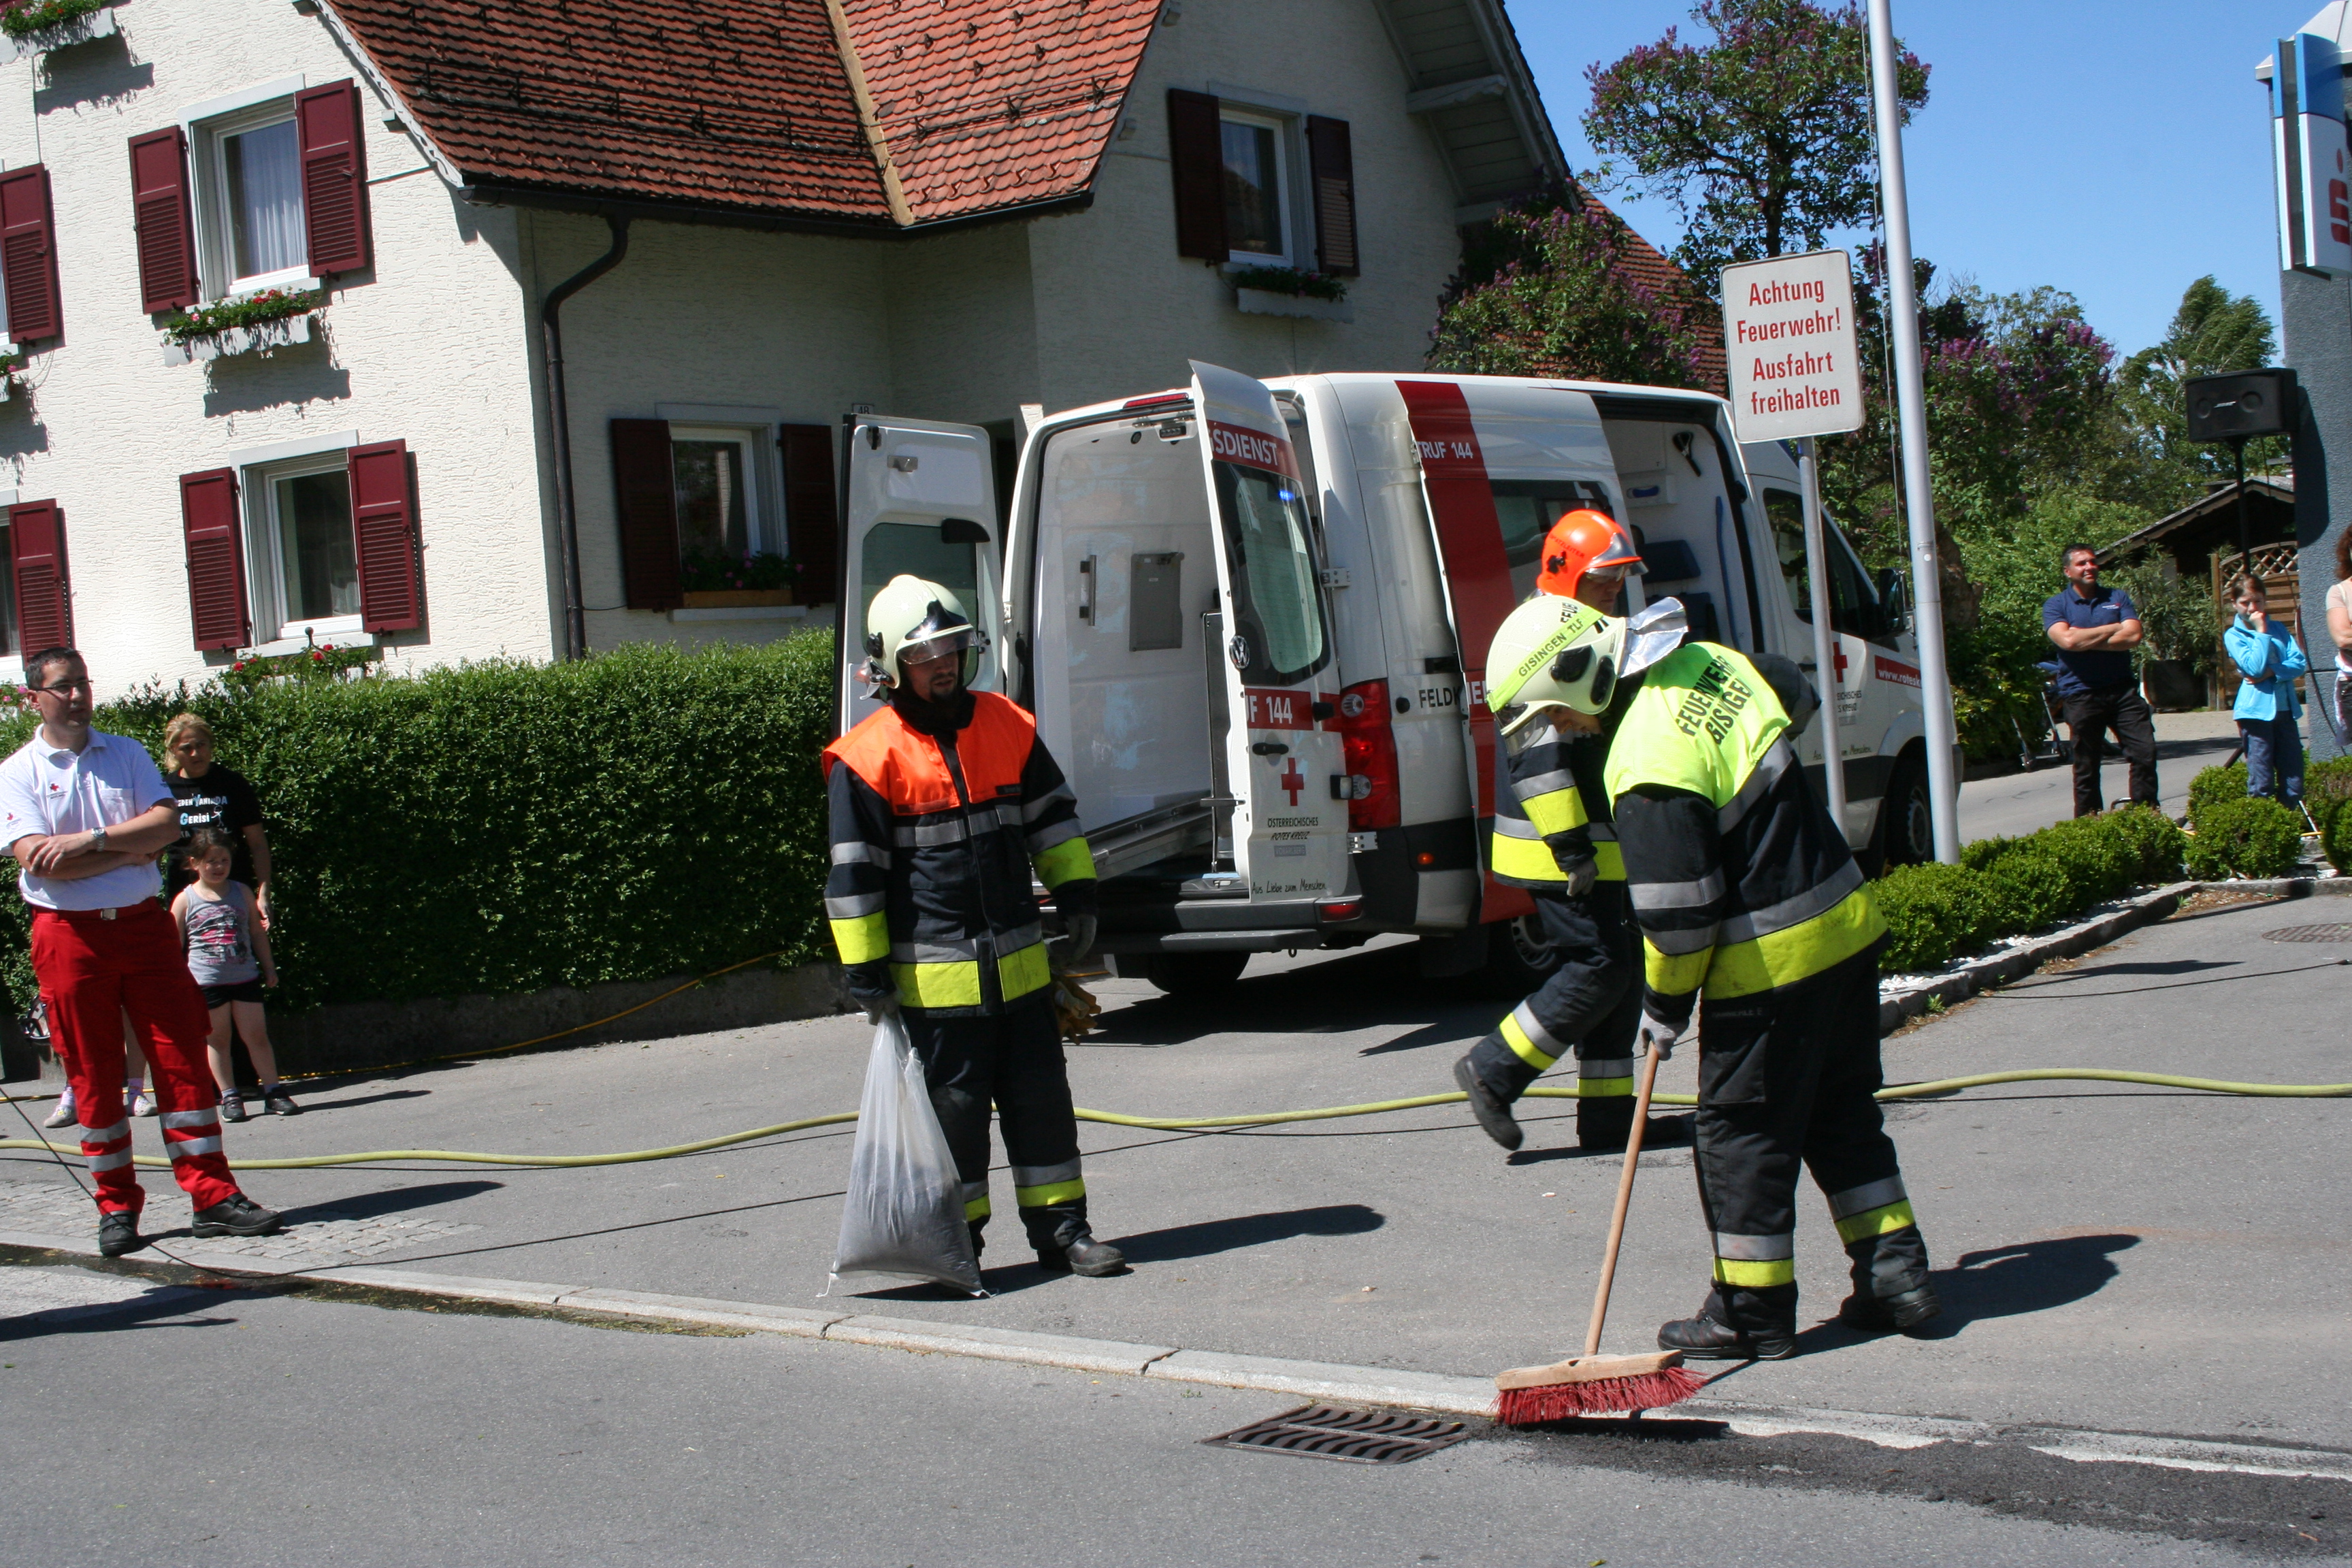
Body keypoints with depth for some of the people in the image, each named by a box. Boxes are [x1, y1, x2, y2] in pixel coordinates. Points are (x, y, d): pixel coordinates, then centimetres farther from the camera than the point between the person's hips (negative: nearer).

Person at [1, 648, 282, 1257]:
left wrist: (89, 841, -14)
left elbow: (166, 824, -4)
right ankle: (117, 1208, 12)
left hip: (144, 924, 2)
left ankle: (213, 1195, 0)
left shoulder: (127, 754, 10)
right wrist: (130, 849, -10)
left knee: (183, 1057, -3)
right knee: (94, 1075, 3)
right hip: (69, 935, -2)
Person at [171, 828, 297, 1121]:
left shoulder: (242, 893, 7)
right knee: (218, 1040, 5)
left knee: (257, 1036, 2)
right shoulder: (186, 900, -1)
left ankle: (274, 1092, 7)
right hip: (206, 981, -2)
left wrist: (268, 966, 17)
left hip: (245, 977, 2)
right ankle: (230, 1097, 11)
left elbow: (257, 932, 16)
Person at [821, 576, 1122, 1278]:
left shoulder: (1009, 728, 6)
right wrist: (867, 973, -7)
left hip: (1020, 964, 4)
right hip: (933, 975, -4)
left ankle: (1062, 1229, 19)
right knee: (954, 1106, 2)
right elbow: (854, 875, -7)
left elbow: (1053, 818, 18)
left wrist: (1076, 902, 13)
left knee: (1040, 1096, 9)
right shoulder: (867, 758, -8)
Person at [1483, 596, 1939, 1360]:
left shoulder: (1645, 766, -24)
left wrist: (1663, 1009, -5)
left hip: (1770, 961, -9)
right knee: (1841, 1111, 18)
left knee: (1742, 1130, 4)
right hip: (1849, 923, 9)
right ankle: (1896, 1273, 23)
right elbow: (1797, 697, 24)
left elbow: (1677, 917, -21)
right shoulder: (1711, 663, 2)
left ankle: (1752, 1312, 13)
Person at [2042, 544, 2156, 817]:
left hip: (2122, 689, 3)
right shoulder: (2055, 605, 3)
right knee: (2086, 767, 3)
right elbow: (2067, 640, -16)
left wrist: (2086, 640, -10)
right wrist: (2114, 629, -6)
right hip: (2081, 694, -2)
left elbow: (2133, 637, -5)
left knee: (2145, 754, -3)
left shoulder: (2118, 598, 11)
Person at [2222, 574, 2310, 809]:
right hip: (2256, 710, -4)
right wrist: (2261, 633, -9)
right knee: (2262, 782, -3)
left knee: (2294, 777, 5)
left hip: (2285, 708, 5)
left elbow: (2300, 663, 1)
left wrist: (2271, 671, -13)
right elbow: (2254, 667, -14)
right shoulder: (2233, 635, 0)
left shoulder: (2278, 630, 13)